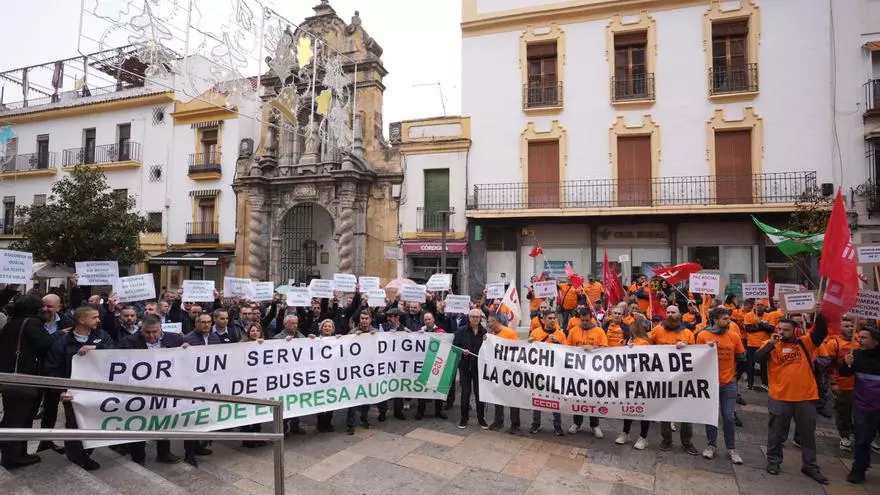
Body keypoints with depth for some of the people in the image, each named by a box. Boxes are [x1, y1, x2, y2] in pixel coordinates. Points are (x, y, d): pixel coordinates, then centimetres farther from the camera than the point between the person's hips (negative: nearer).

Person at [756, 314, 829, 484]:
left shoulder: (806, 342, 1)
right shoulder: (771, 345, -2)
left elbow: (822, 332, -13)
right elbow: (758, 358, -17)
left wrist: (819, 316, -25)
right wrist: (772, 343, -22)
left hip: (806, 397, 2)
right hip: (780, 397, -1)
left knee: (808, 433, 17)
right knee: (777, 432, 11)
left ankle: (810, 466, 32)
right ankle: (773, 461, 26)